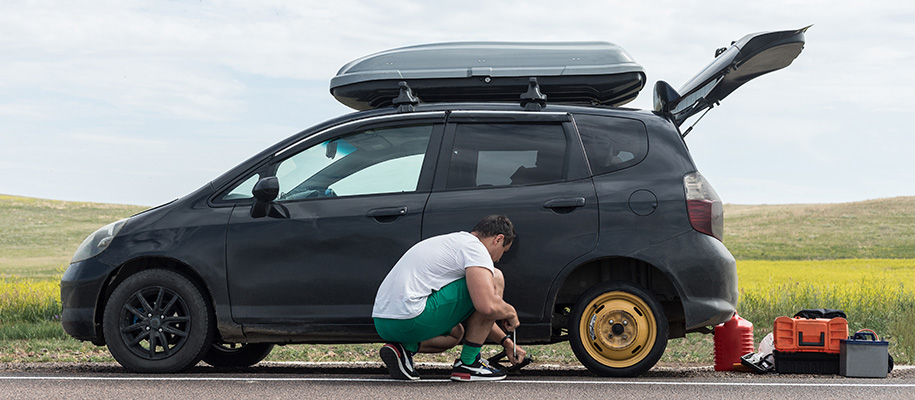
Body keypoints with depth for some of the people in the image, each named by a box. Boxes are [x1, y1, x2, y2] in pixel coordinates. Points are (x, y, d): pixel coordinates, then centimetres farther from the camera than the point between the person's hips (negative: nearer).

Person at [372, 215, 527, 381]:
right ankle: (468, 363, 3)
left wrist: (506, 342, 35)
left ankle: (404, 348, 10)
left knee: (456, 332, 36)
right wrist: (511, 312, 4)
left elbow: (476, 312, 36)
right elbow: (488, 306, -18)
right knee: (495, 279, -1)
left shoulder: (454, 241, 27)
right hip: (410, 320, -10)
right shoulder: (474, 247, -4)